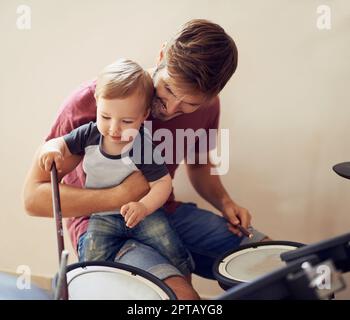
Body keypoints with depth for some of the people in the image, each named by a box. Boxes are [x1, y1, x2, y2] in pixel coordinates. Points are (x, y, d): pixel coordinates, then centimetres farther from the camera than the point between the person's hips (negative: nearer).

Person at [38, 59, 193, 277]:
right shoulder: (90, 134, -11)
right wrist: (52, 150, -26)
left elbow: (163, 182, -18)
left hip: (142, 211, -2)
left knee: (172, 249, -16)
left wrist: (144, 206, -37)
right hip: (102, 216, 3)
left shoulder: (144, 147, -22)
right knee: (94, 262, -14)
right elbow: (61, 143, -1)